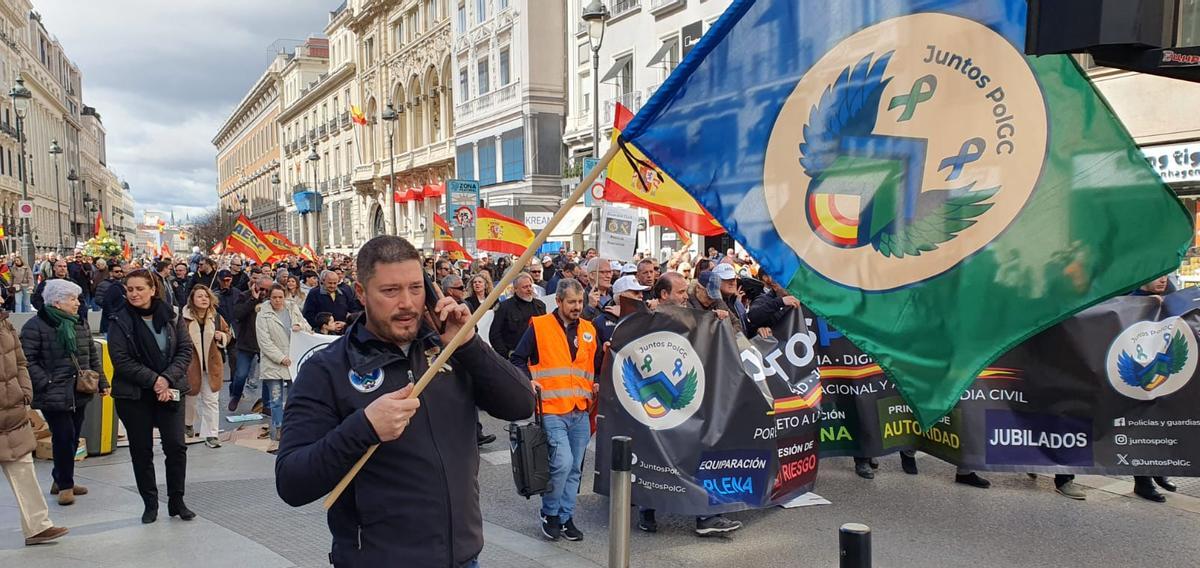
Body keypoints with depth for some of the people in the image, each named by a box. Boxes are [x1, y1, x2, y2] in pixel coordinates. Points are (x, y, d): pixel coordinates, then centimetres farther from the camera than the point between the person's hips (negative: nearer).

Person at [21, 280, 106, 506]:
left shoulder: (80, 323, 11)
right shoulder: (35, 326, -10)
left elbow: (92, 355, 16)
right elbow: (28, 360, -13)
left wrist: (101, 382, 11)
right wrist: (47, 383, -19)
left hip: (79, 393, 7)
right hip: (54, 395, -6)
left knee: (72, 439, 13)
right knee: (64, 438, -4)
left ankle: (61, 480, 30)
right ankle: (65, 485, 12)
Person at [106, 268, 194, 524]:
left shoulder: (170, 316, 1)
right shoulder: (120, 321, -5)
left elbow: (185, 350, -1)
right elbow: (121, 360, -11)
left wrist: (167, 379, -14)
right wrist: (153, 380, -17)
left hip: (170, 391, 1)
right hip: (133, 395, -1)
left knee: (176, 446, -1)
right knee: (141, 450, 7)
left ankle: (176, 501, 13)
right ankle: (150, 504, 20)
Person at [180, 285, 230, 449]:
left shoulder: (216, 317, 1)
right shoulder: (184, 318, -10)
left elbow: (228, 334, 13)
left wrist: (221, 336, -7)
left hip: (212, 364, 2)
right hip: (190, 364, -2)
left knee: (211, 400, 5)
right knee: (190, 397, 16)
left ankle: (211, 435, 11)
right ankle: (187, 423, 44)